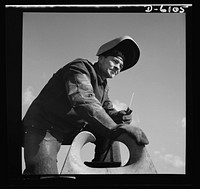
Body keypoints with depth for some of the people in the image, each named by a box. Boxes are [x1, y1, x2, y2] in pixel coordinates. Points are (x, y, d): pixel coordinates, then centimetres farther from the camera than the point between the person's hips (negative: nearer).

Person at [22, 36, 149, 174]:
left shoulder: (104, 86, 12)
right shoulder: (80, 67, -17)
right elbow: (83, 101, -34)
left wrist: (118, 116, -16)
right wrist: (115, 128, -45)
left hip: (70, 130, 9)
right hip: (42, 127, -9)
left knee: (109, 130, 1)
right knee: (45, 171, -32)